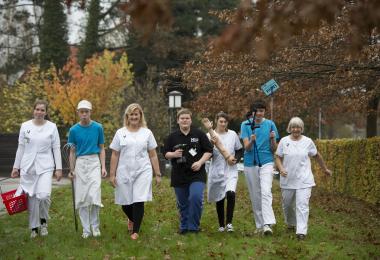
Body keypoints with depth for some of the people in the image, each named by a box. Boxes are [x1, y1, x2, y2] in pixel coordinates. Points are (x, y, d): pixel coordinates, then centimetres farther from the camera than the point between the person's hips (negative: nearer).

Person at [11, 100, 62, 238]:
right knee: (31, 197, 3)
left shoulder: (52, 127, 0)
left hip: (45, 166, -2)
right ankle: (34, 227, 19)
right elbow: (21, 147, 9)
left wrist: (59, 168, -2)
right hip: (28, 167, 2)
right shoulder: (25, 126, 4)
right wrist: (16, 167, 8)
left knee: (44, 195, -19)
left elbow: (56, 148, 2)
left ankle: (43, 221, 7)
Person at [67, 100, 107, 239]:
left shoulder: (98, 127, 1)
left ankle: (95, 226, 4)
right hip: (80, 163, 1)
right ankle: (86, 229, 9)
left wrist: (103, 167, -2)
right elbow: (72, 151, 9)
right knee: (81, 198, 1)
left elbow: (101, 149, 6)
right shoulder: (74, 130, 3)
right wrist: (71, 170, 3)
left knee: (94, 195, -13)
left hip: (94, 162, -1)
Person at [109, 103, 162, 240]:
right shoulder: (120, 133, 6)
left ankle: (135, 231, 0)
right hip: (124, 173, 1)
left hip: (142, 172, -1)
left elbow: (153, 155, 8)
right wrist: (112, 174, 1)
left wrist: (158, 174, 5)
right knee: (125, 203, 7)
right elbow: (115, 155, 6)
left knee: (138, 202, -10)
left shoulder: (147, 133, 7)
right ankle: (132, 219, 40)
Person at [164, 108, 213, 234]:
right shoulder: (172, 137, 6)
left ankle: (193, 226, -8)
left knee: (196, 198, -21)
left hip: (197, 174, -3)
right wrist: (173, 154, -10)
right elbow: (165, 153, 12)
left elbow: (209, 151, 3)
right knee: (182, 203, 10)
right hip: (179, 175, 3)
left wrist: (200, 162, -12)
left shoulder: (199, 134, 1)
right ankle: (184, 226, 26)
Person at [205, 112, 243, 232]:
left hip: (231, 171, 0)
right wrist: (211, 144, -22)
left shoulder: (233, 135, 4)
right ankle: (221, 225, 23)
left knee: (230, 193, -22)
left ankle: (229, 222, -13)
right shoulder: (210, 135, -2)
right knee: (219, 199, 8)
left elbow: (240, 150, 14)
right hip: (216, 171, 0)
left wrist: (236, 159, -6)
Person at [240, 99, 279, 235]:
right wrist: (251, 140, -28)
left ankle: (268, 224, -26)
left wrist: (273, 139, -15)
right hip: (250, 164, 1)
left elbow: (274, 149, 6)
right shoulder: (246, 125, 2)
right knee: (255, 196, 6)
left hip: (266, 162, -1)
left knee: (266, 192, -17)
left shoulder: (270, 124, 4)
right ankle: (259, 225, 15)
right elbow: (246, 147, -7)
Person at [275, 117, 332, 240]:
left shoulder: (308, 141, 2)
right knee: (287, 204, 14)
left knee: (302, 205, -12)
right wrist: (281, 169, -15)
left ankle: (301, 231, -14)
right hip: (287, 179, 2)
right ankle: (290, 223, 40)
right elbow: (278, 157, 4)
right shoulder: (284, 141, 2)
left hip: (303, 180, -2)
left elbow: (317, 156, 15)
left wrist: (325, 169, 24)